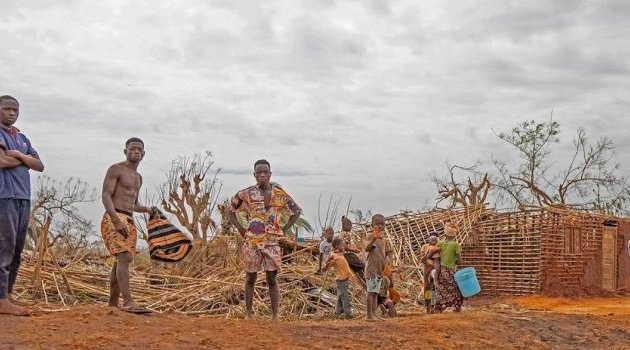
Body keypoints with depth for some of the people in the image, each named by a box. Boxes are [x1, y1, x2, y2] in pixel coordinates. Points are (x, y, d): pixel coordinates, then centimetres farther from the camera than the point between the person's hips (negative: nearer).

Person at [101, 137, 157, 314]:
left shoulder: (138, 177, 23)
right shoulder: (116, 169, -2)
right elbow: (106, 196, -12)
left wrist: (147, 209, 7)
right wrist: (117, 221, -23)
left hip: (129, 221, 9)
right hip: (114, 219, -8)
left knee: (121, 262, 8)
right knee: (124, 257, -21)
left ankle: (112, 304, 13)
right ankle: (128, 302, -29)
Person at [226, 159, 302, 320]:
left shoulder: (280, 194, 3)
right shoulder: (246, 194, 0)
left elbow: (296, 212, 14)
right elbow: (230, 211, 11)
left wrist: (283, 229, 6)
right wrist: (240, 229, 2)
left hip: (271, 242, 0)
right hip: (251, 242, 0)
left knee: (272, 279, 1)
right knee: (250, 278, 7)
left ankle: (275, 316, 6)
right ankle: (248, 315, 16)